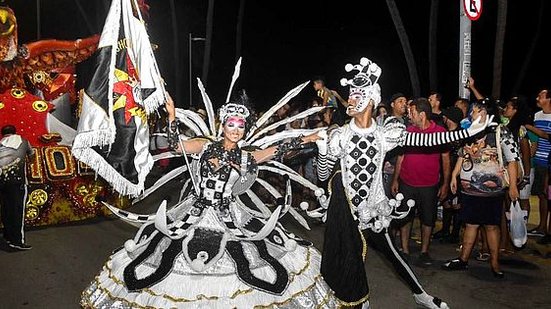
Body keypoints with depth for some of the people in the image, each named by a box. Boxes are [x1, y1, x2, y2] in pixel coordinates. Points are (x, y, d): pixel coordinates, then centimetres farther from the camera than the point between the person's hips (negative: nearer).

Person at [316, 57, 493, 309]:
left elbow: (426, 139, -5)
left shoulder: (384, 134, -2)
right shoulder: (339, 136, -5)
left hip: (372, 206, 1)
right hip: (345, 205, 0)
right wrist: (322, 150, -20)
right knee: (347, 257, 5)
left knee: (389, 250, 11)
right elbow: (323, 175, -3)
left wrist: (470, 131, -8)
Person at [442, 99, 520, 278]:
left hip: (492, 189, -4)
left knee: (492, 225, 6)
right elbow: (462, 155, 17)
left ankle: (494, 263, 19)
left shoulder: (501, 132, -7)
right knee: (471, 224, 12)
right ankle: (463, 260, 21)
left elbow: (512, 160, -8)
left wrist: (513, 185, -11)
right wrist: (454, 176, 13)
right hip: (469, 188, 5)